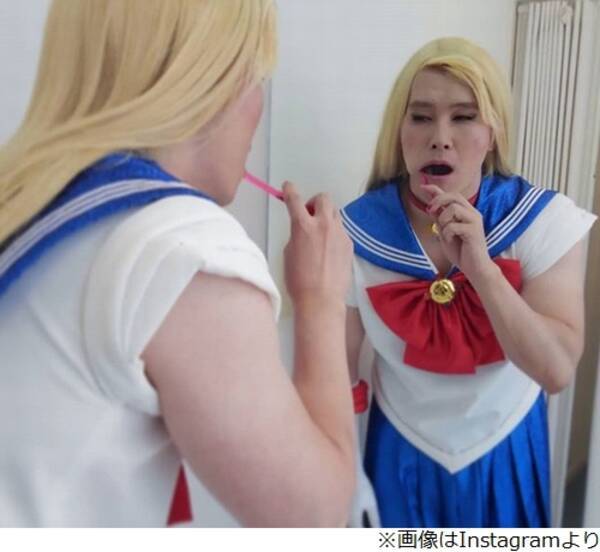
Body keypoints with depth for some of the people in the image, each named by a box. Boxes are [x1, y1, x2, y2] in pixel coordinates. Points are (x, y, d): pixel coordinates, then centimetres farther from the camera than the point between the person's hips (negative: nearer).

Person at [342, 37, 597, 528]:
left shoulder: (544, 220, -17)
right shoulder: (359, 233, -18)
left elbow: (558, 372, -24)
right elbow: (339, 369, -8)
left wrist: (481, 266, -34)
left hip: (507, 453, 1)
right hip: (402, 454, -1)